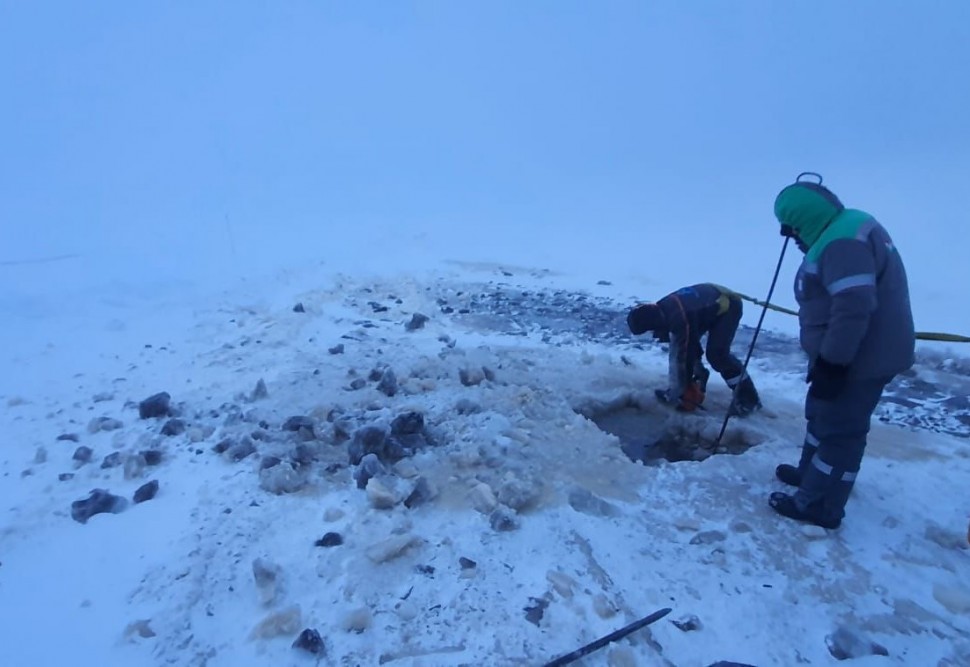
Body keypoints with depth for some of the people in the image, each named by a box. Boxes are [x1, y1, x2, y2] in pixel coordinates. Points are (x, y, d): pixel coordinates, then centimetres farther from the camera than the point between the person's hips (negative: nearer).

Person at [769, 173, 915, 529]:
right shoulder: (842, 231, 11)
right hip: (860, 352, 10)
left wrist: (831, 363, -26)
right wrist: (828, 359, 25)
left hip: (861, 359, -10)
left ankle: (819, 505, 14)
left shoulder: (843, 243, -24)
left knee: (838, 429, 1)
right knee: (822, 414, 23)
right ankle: (811, 472, 40)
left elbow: (854, 308, -31)